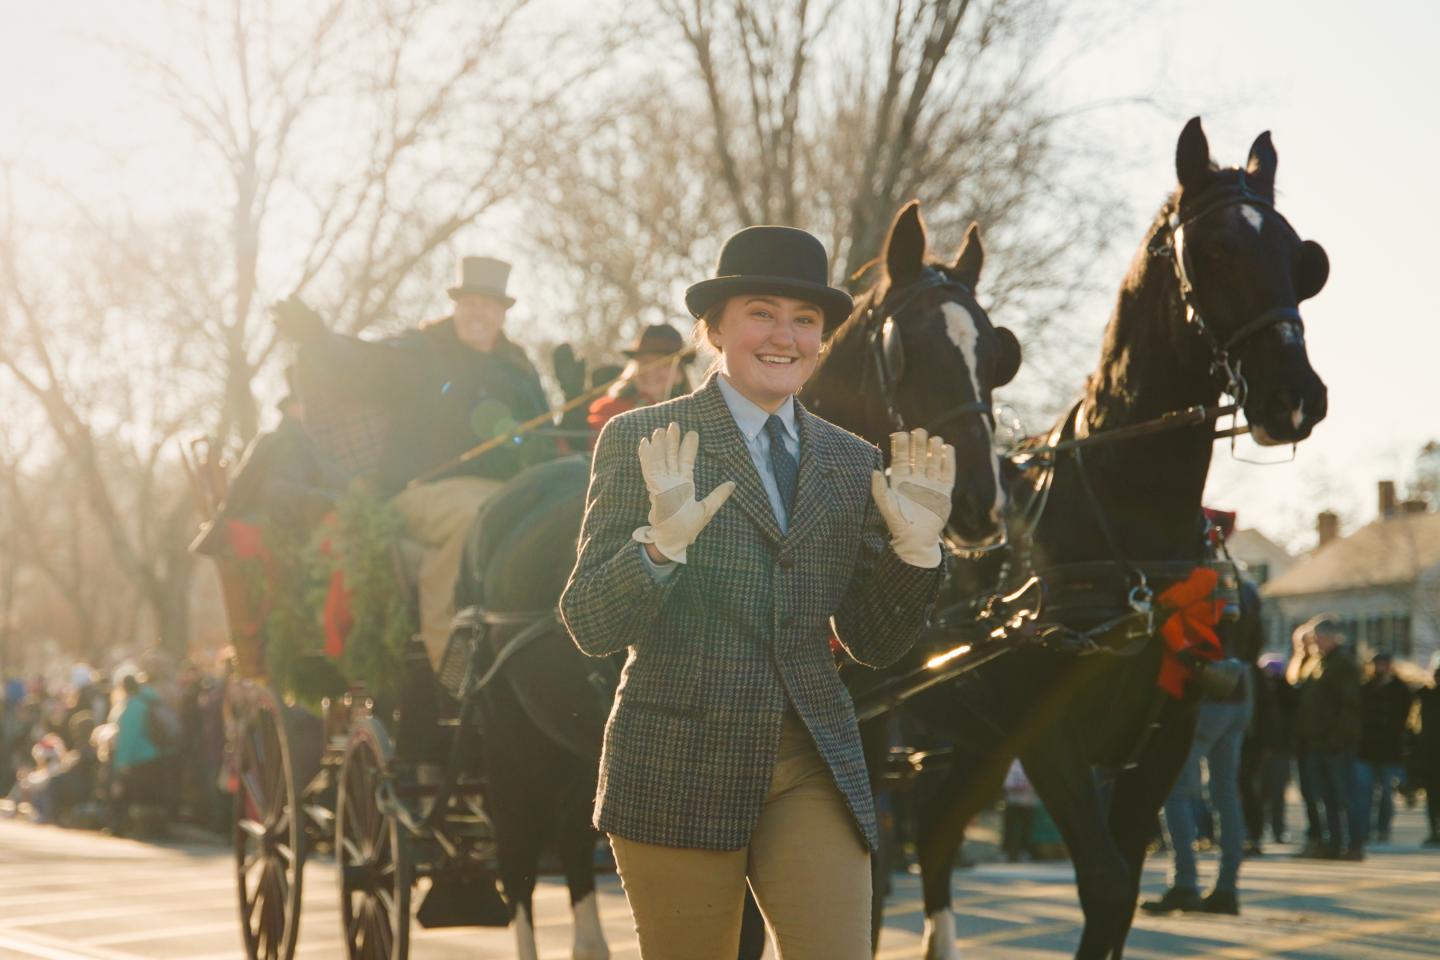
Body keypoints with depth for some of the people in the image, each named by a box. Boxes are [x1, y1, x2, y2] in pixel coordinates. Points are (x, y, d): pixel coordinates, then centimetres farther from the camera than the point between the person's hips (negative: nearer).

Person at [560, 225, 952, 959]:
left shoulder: (851, 463, 11)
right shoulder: (641, 442, -1)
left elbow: (875, 643, 13)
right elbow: (589, 626, -6)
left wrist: (914, 544, -4)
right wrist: (663, 541, -23)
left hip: (814, 767, 3)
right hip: (680, 763, -3)